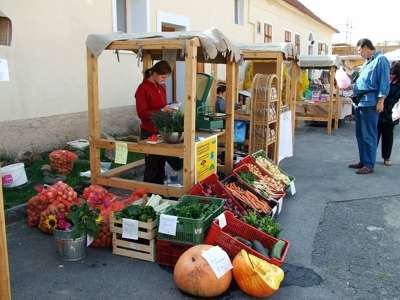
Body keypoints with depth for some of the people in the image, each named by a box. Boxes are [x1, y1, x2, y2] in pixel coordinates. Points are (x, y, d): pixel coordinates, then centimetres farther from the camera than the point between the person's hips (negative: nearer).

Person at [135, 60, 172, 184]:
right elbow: (142, 114, -16)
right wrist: (161, 110, -24)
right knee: (152, 166, -1)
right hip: (149, 132, -7)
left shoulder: (161, 87, 11)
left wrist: (168, 109, 4)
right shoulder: (143, 88, -12)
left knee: (161, 165, 12)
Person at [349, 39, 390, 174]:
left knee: (368, 135, -6)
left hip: (370, 103, -9)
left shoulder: (380, 60, -6)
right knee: (360, 134, 12)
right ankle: (363, 161, 21)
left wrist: (380, 101, -18)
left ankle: (369, 165, -1)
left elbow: (384, 82, -12)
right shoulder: (367, 62, 20)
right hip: (360, 102, 9)